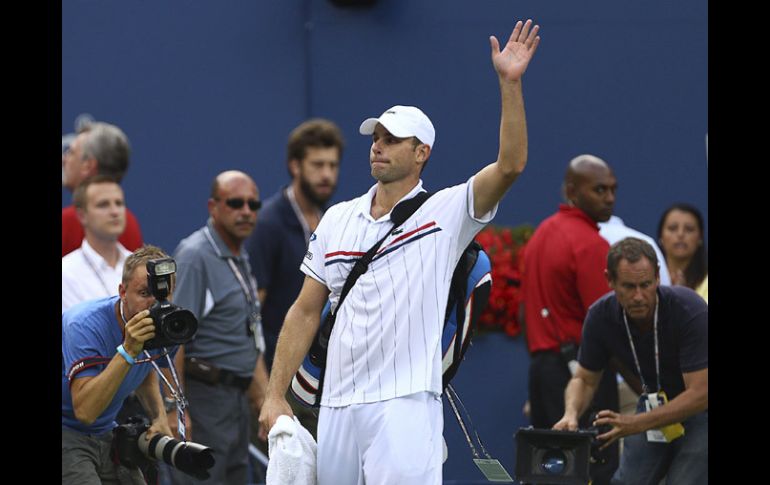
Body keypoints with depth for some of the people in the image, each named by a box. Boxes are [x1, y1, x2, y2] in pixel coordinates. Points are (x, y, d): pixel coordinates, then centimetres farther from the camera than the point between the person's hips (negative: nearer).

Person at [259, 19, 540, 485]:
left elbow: (510, 165, -15)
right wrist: (276, 395, 10)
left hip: (404, 406, -5)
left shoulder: (445, 212, 0)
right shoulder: (337, 219, 14)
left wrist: (509, 83, -23)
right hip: (336, 407, 5)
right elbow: (305, 312, 16)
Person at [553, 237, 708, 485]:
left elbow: (700, 394, -31)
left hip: (701, 408, -5)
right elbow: (585, 379, -2)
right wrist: (571, 414, -24)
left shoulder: (690, 311, -31)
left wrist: (635, 423, -37)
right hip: (657, 404, 5)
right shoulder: (601, 316, -16)